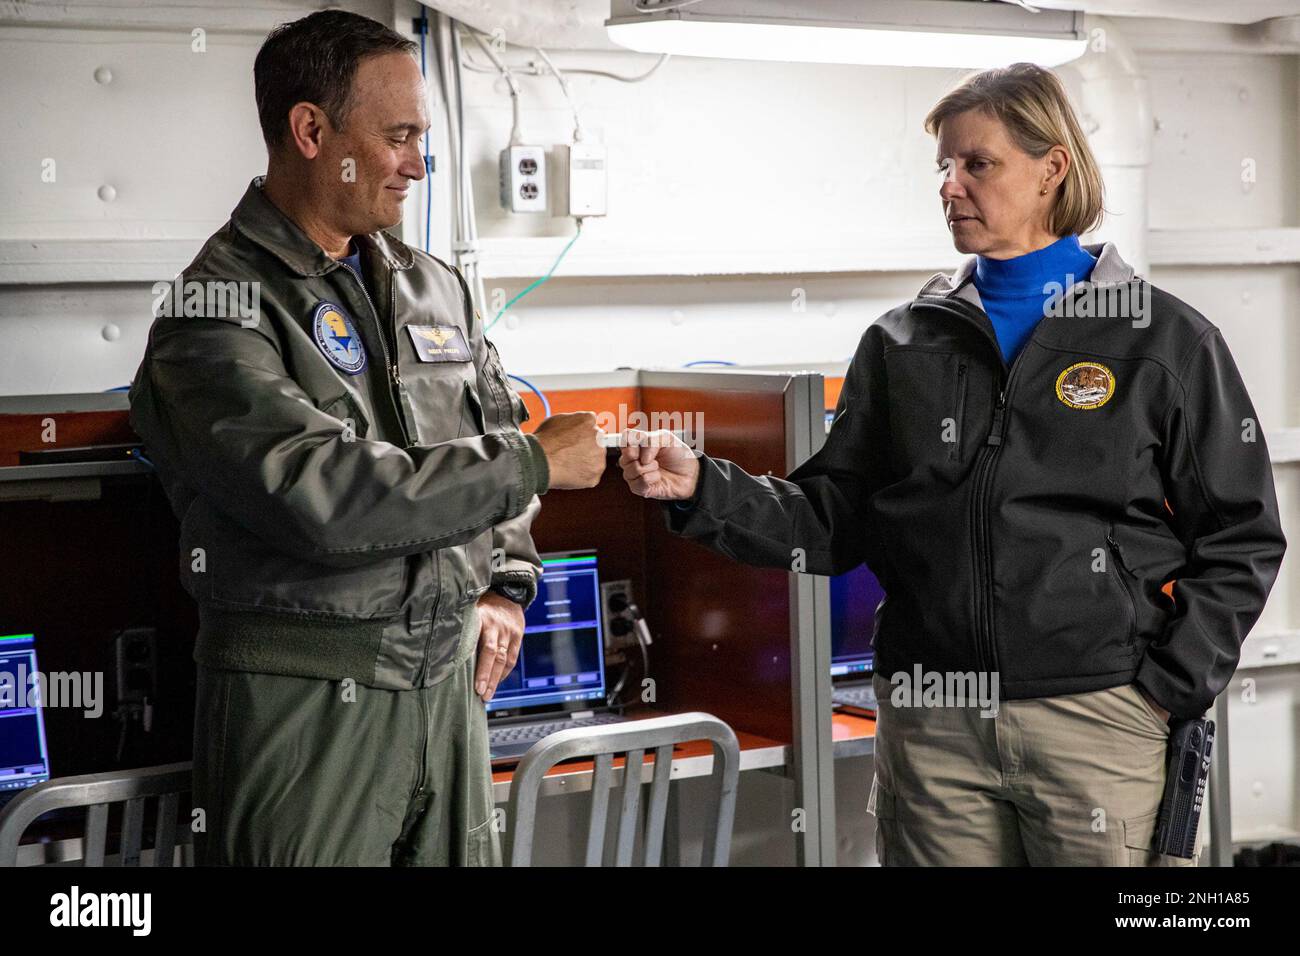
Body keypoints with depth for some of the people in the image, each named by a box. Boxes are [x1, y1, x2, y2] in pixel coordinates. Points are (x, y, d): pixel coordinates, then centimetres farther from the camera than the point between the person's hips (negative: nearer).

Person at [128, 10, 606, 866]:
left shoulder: (435, 287, 12)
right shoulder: (219, 308, -10)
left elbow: (499, 435, 26)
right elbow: (321, 496, -23)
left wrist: (507, 586, 10)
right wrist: (535, 465, -16)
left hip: (450, 681, 6)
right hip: (303, 698, -6)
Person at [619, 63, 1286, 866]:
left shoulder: (1166, 340, 1)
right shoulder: (905, 345, 10)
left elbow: (1243, 537, 2)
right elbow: (833, 522, 8)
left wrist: (1172, 689, -7)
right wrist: (703, 489, -6)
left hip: (1099, 716, -2)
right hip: (933, 729, 3)